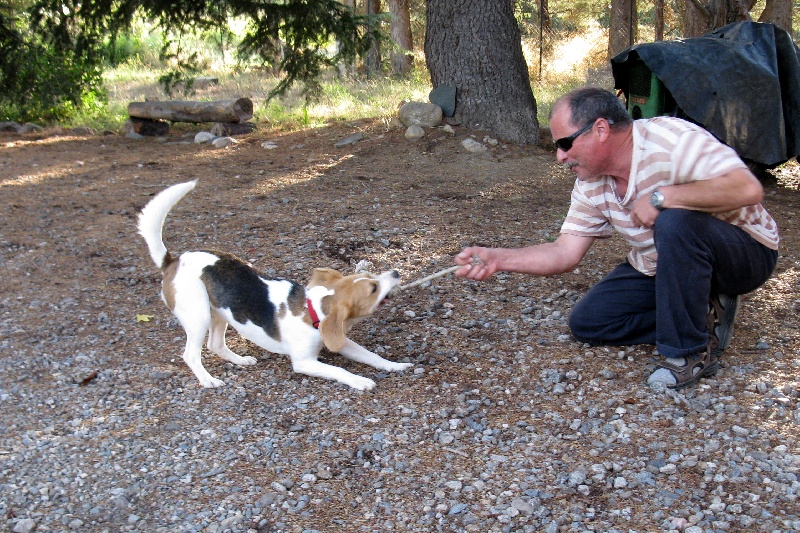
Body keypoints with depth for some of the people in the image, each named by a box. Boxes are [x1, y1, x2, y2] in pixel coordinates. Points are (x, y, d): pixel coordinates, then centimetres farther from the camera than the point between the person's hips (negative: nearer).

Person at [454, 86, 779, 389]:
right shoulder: (591, 185, -5)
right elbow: (565, 254, -5)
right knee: (586, 322, -2)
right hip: (660, 269, 7)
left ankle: (692, 351, -20)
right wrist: (498, 259, -18)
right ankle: (701, 315, 5)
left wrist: (660, 196, -35)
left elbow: (748, 189, -39)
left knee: (675, 222, -37)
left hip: (745, 252, -7)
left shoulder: (672, 139, -28)